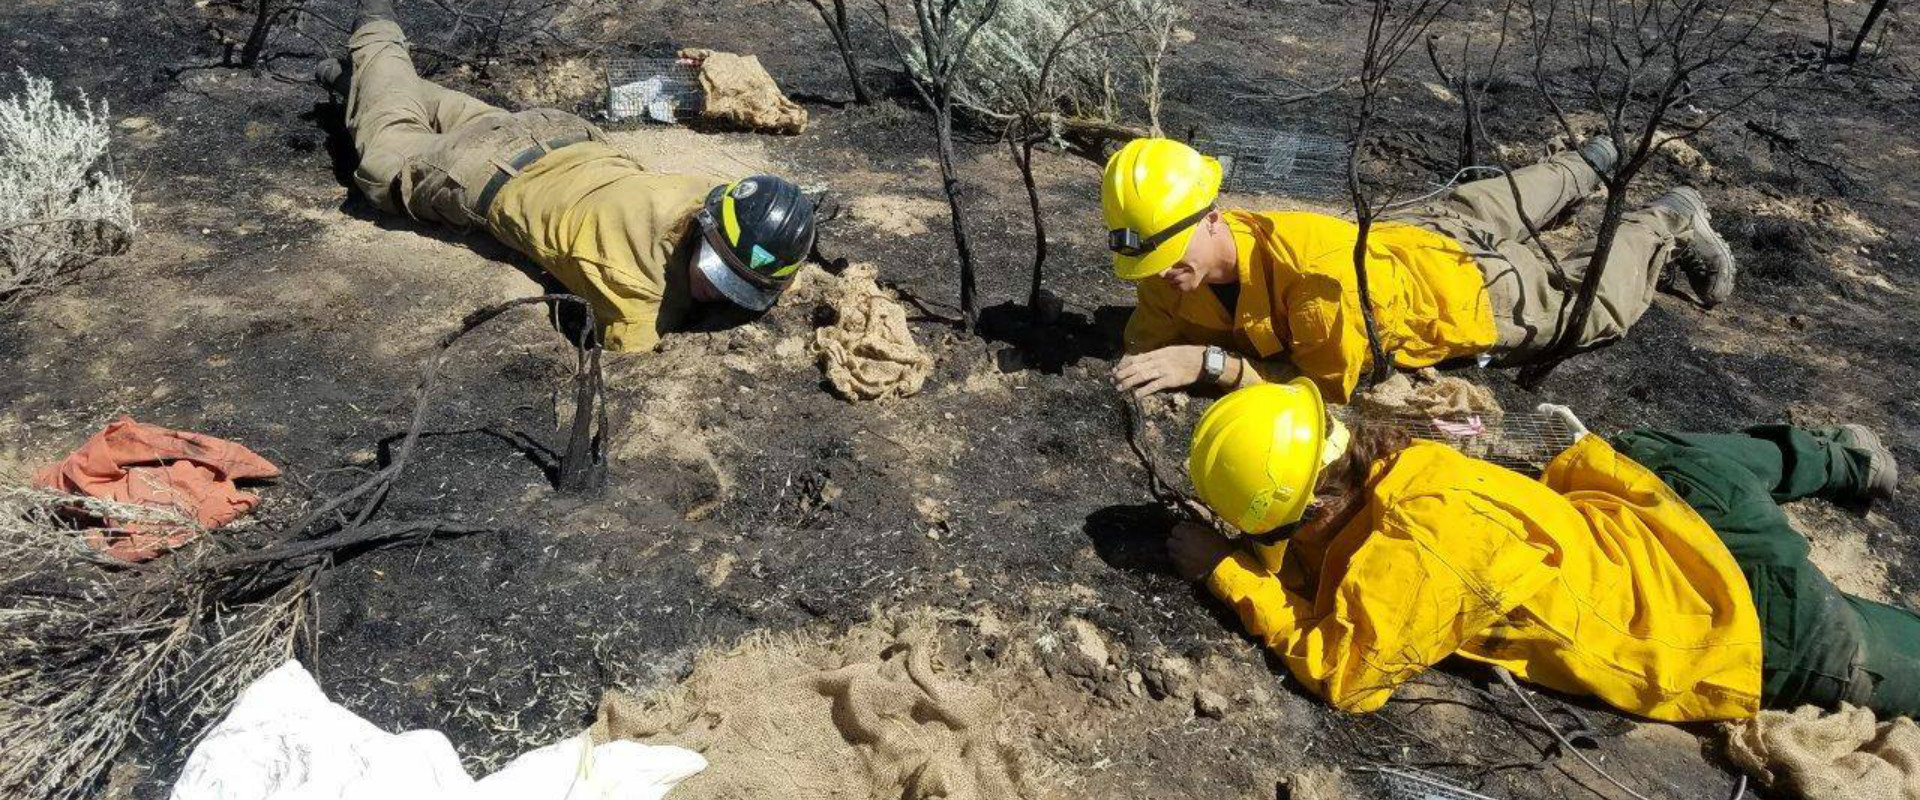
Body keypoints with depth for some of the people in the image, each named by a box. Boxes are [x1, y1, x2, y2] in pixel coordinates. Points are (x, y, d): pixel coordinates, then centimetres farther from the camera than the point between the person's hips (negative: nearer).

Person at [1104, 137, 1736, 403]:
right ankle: (1590, 163, 64)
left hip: (1470, 289, -7)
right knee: (1481, 211, 36)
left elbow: (1332, 380, -38)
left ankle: (1671, 222, 46)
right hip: (1400, 239, 7)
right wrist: (1150, 358, -38)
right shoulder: (1177, 264, -28)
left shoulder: (1315, 267, -47)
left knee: (1596, 303, 19)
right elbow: (1152, 333, -13)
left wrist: (1210, 362, -46)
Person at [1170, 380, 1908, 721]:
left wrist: (1230, 574, -28)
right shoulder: (1395, 466, -13)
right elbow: (1319, 565, 2)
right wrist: (1241, 555, -17)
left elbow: (1344, 676, -30)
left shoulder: (1411, 549, -35)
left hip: (1739, 617, -7)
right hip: (1659, 508, 7)